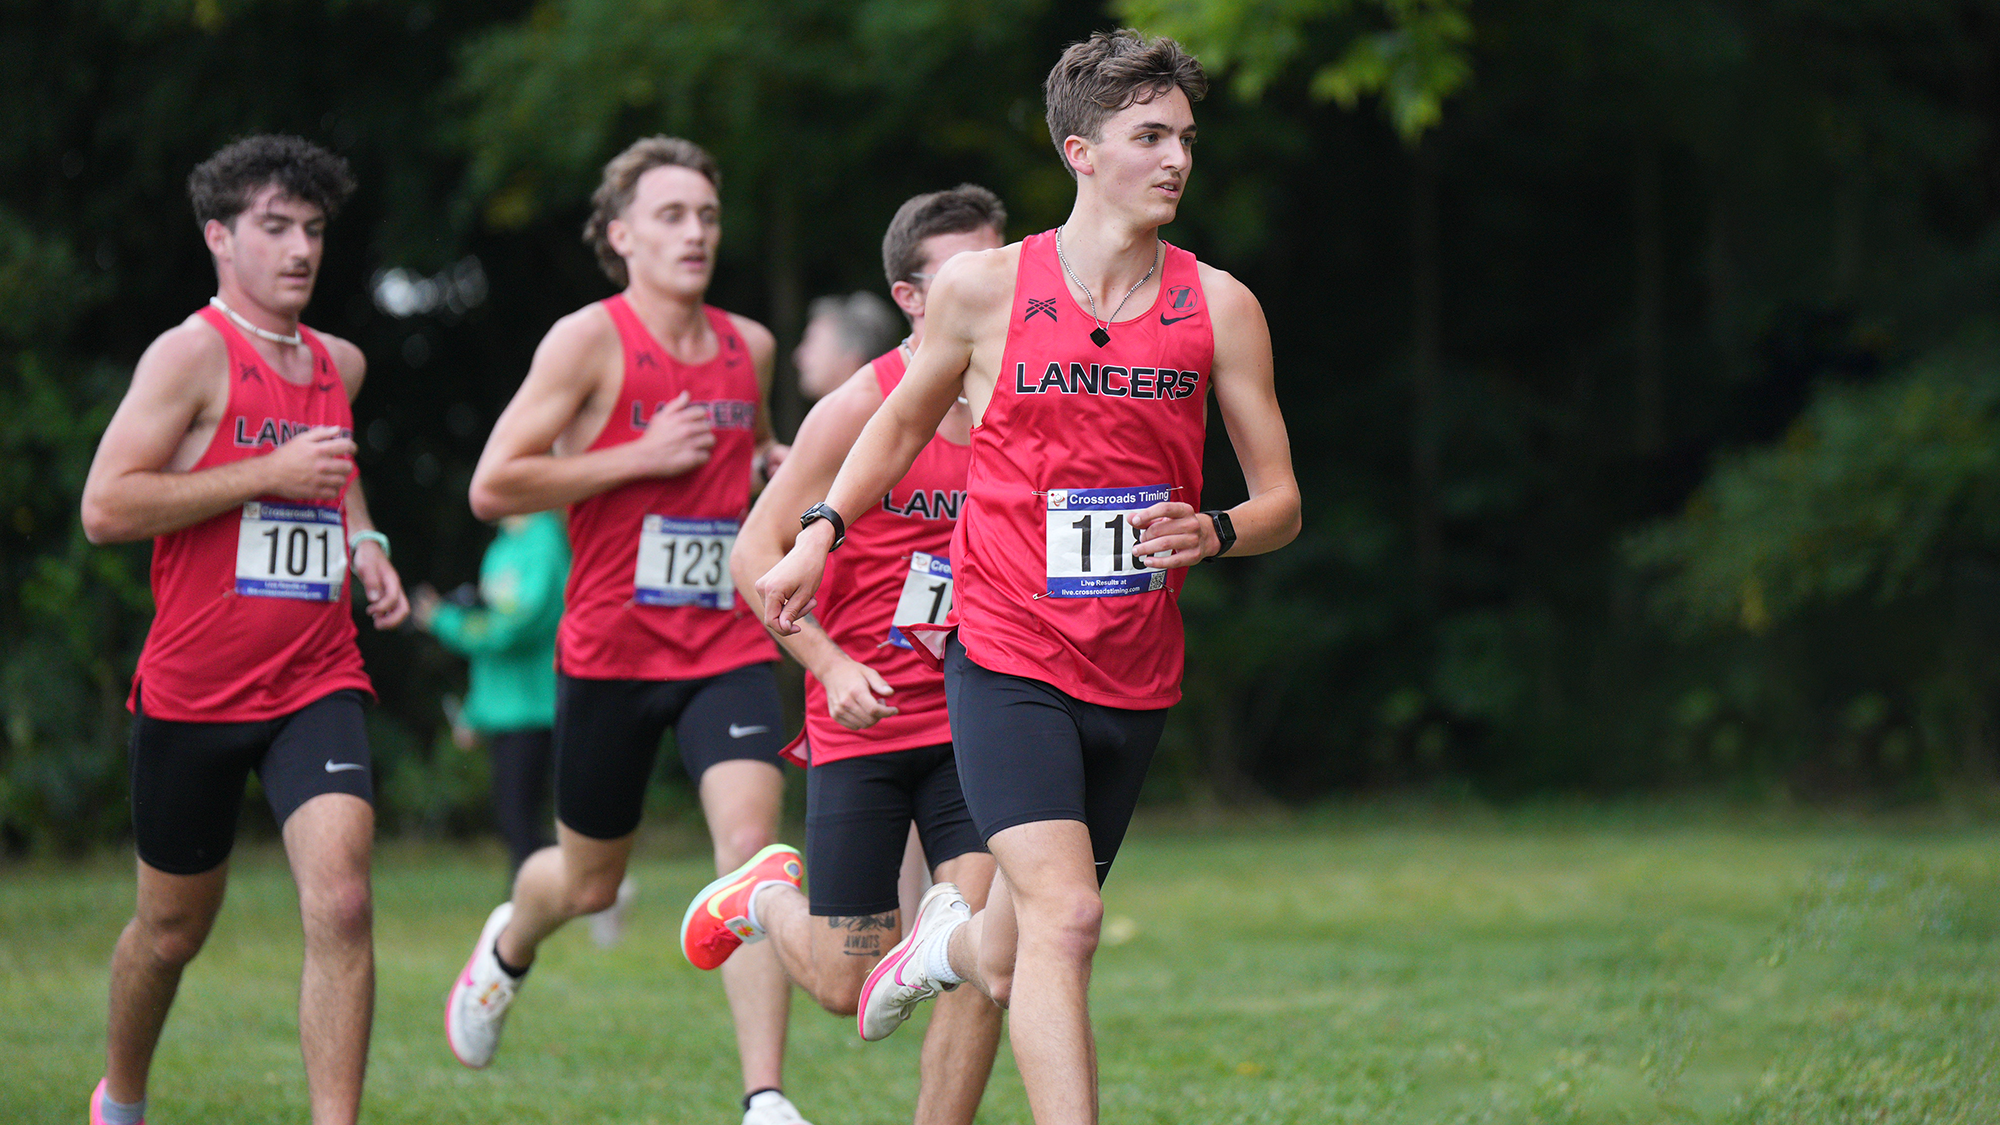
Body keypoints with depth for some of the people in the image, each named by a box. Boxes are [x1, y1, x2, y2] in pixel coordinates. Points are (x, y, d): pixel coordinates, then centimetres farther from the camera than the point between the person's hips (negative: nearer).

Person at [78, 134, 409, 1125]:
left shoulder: (339, 364, 12)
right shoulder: (192, 353, -8)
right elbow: (105, 507, -17)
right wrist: (269, 473, -19)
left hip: (317, 681, 4)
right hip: (193, 692, -4)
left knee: (341, 902, -18)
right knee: (174, 924, 13)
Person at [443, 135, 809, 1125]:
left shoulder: (750, 347, 9)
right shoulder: (588, 341, -9)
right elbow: (492, 488, -13)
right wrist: (640, 458, -17)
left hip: (728, 645, 3)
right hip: (610, 652, -3)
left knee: (751, 842, -19)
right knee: (588, 882, 13)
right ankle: (508, 946, 50)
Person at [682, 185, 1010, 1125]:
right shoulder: (860, 409, -10)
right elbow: (756, 553, -7)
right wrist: (833, 667, -18)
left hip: (972, 721, 3)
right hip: (862, 725, -3)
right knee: (849, 987, 1)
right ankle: (762, 900, 35)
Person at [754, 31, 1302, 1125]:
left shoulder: (1218, 306, 1)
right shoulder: (983, 286, -2)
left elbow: (1281, 501, 5)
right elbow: (906, 419, 17)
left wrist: (1215, 531, -16)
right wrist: (821, 531, 6)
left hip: (1136, 681, 3)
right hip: (1005, 659, -3)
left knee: (1011, 972, 13)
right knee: (1065, 917, -23)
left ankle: (951, 936, 49)